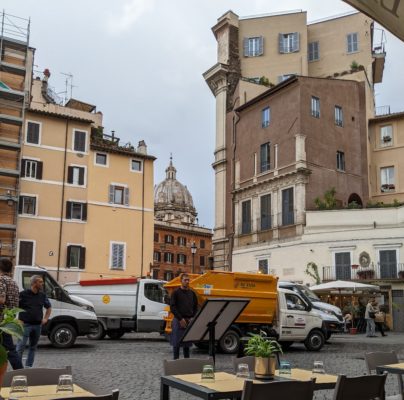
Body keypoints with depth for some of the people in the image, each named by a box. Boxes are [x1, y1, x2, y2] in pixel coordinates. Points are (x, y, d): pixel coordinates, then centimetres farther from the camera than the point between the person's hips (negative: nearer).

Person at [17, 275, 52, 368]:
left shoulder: (43, 295, 8)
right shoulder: (23, 294, -8)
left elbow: (49, 307, 23)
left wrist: (46, 318, 10)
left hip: (37, 325, 5)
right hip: (25, 324, -5)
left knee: (33, 347, 11)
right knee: (20, 347, -8)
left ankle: (29, 366, 20)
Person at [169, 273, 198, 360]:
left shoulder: (192, 293, 11)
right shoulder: (176, 292, -3)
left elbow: (196, 307, 13)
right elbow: (172, 307, -7)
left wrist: (193, 318, -1)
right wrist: (180, 319, -12)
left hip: (189, 321, 4)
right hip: (178, 320, -4)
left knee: (187, 343, 9)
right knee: (177, 343, -1)